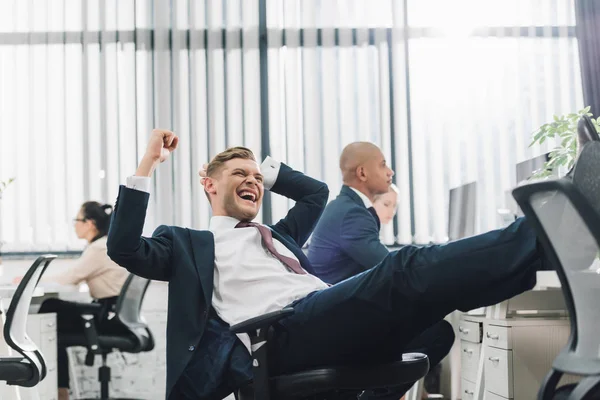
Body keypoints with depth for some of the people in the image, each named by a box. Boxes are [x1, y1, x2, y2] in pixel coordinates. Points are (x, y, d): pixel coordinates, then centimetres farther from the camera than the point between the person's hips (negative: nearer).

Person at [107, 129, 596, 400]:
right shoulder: (189, 243, 22)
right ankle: (550, 237, -40)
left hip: (330, 321, 7)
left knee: (412, 275, -21)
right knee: (405, 272, -29)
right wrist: (147, 165, 6)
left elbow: (316, 191, 44)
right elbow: (125, 249, 8)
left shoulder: (277, 235, 39)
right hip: (280, 333, -7)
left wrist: (264, 168, 39)